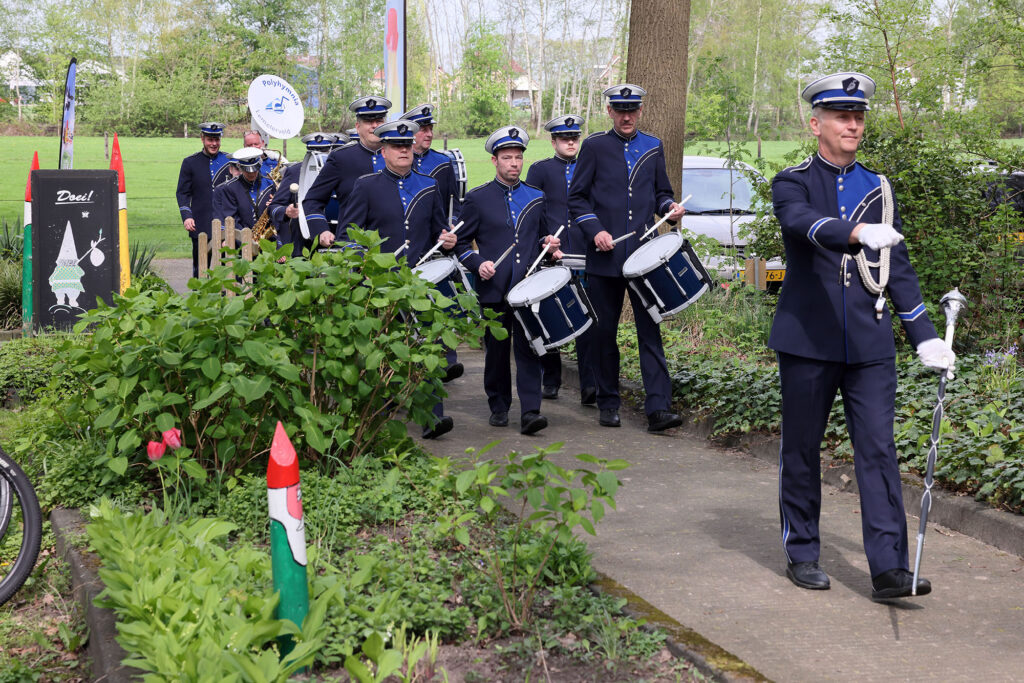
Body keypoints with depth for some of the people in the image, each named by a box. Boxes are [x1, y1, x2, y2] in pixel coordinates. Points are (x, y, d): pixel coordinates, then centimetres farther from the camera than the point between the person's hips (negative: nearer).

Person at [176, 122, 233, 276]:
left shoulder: (229, 161, 7)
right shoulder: (190, 162, 5)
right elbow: (183, 192, 4)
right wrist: (186, 216, -10)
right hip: (200, 227, 0)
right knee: (200, 268, 4)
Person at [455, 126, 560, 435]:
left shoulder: (536, 198, 12)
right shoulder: (477, 198, 4)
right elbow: (461, 242, 5)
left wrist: (548, 244, 1)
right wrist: (478, 263, -12)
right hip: (493, 289, -1)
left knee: (528, 349, -8)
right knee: (496, 351, 7)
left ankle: (530, 412, -12)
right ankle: (499, 407, 22)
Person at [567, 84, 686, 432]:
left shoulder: (653, 148, 12)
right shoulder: (595, 146, 4)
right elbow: (577, 198, 3)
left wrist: (669, 207, -3)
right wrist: (595, 230, -11)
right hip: (605, 257, -1)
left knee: (650, 331, -5)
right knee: (604, 332, 6)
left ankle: (658, 408, -7)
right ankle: (608, 404, 18)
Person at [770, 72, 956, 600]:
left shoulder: (878, 190, 13)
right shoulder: (792, 184, 0)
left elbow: (897, 269, 15)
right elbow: (806, 222, -24)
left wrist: (924, 336, 9)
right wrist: (858, 233, -44)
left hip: (870, 344, 3)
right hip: (808, 340, -3)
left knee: (878, 450, -3)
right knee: (801, 450, 7)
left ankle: (888, 567, -2)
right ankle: (802, 553, 21)